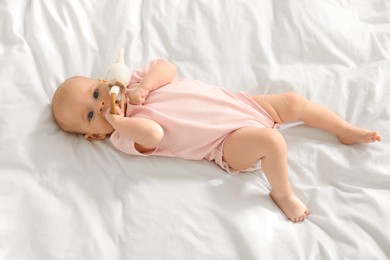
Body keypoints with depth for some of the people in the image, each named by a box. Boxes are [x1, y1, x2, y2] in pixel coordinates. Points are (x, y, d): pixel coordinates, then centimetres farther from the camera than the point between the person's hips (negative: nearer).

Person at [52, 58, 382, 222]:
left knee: (293, 101, 5)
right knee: (271, 140, -31)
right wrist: (118, 120, -29)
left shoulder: (132, 80, 5)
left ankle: (346, 130, 26)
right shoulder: (124, 135, -12)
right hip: (228, 141, -6)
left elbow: (168, 68, -4)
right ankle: (283, 194, -5)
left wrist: (144, 87, -17)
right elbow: (154, 134, -32)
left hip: (233, 100, 7)